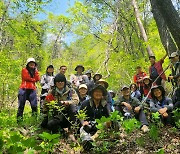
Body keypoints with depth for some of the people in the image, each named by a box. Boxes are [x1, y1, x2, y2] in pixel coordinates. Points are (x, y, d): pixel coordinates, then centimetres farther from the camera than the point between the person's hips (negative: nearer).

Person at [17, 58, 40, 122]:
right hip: (24, 89, -3)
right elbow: (26, 77, -8)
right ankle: (19, 118, 1)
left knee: (34, 105, -3)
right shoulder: (24, 70, 8)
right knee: (21, 105, -2)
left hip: (32, 89, 3)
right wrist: (33, 79, 4)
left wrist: (36, 71, 1)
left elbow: (37, 79, 5)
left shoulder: (35, 71, 20)